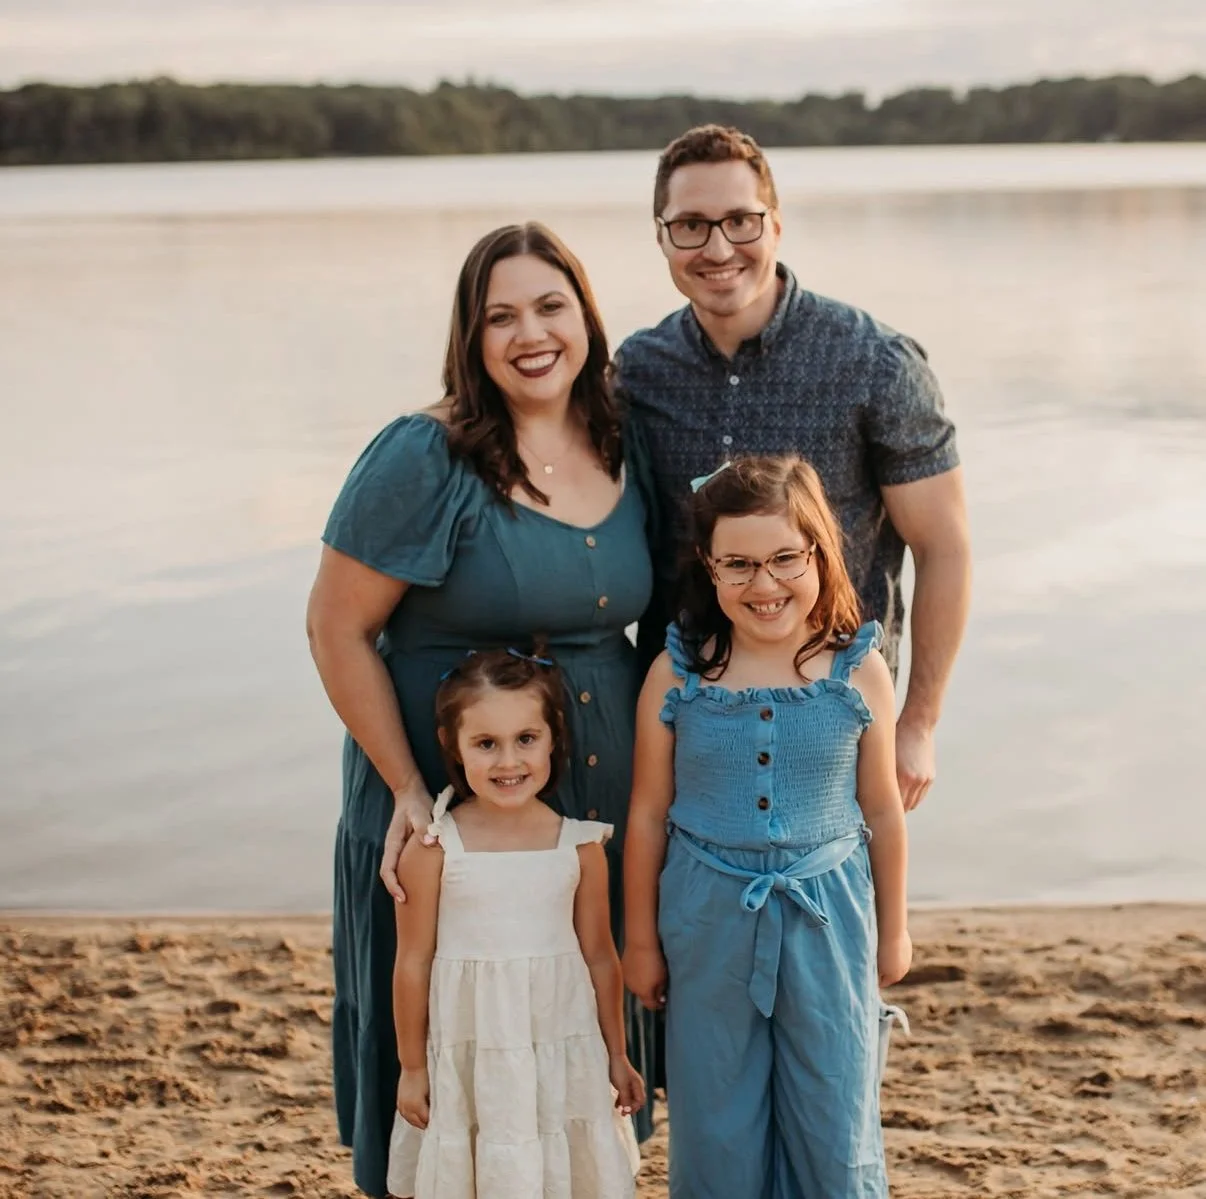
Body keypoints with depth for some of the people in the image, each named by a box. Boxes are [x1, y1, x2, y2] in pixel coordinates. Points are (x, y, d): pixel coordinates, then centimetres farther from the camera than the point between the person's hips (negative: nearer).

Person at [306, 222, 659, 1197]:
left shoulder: (625, 451, 4)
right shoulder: (425, 460, -14)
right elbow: (337, 629, -11)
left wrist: (660, 773, 9)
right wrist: (408, 790, -15)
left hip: (603, 804, 5)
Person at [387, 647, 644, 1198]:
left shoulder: (580, 845, -4)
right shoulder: (432, 848, -10)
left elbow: (600, 956, 6)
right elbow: (412, 964, -3)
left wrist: (617, 1055, 12)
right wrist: (412, 1067, 2)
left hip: (563, 1052, 2)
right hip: (466, 1057, -1)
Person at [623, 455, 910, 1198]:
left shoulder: (859, 671, -8)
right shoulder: (677, 673, -8)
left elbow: (883, 812, 2)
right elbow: (649, 814, 0)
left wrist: (893, 931, 10)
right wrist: (641, 939, 6)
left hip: (826, 918, 0)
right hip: (708, 916, 0)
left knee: (837, 1131, 10)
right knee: (716, 1130, 13)